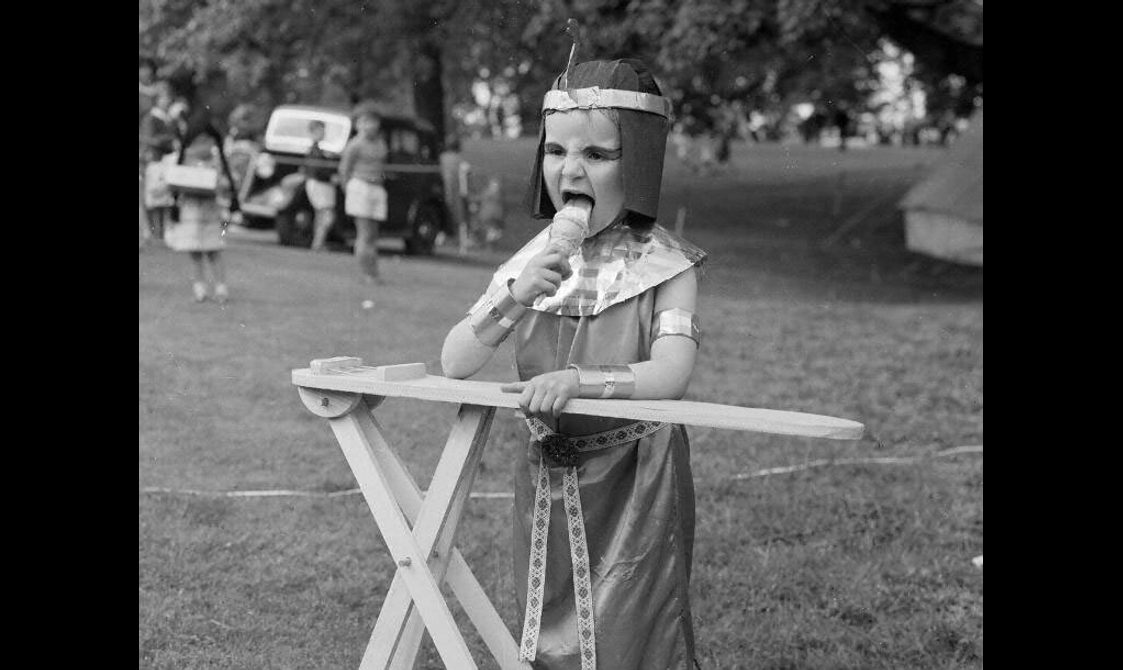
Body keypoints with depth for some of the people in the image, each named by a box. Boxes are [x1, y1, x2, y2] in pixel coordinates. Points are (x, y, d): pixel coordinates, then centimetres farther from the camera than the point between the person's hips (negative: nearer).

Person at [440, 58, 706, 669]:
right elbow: (454, 365, -6)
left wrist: (576, 379, -38)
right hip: (546, 481, 4)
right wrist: (513, 301, -21)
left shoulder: (664, 267, -10)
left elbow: (670, 376, -24)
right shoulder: (531, 263, 0)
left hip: (634, 485, -4)